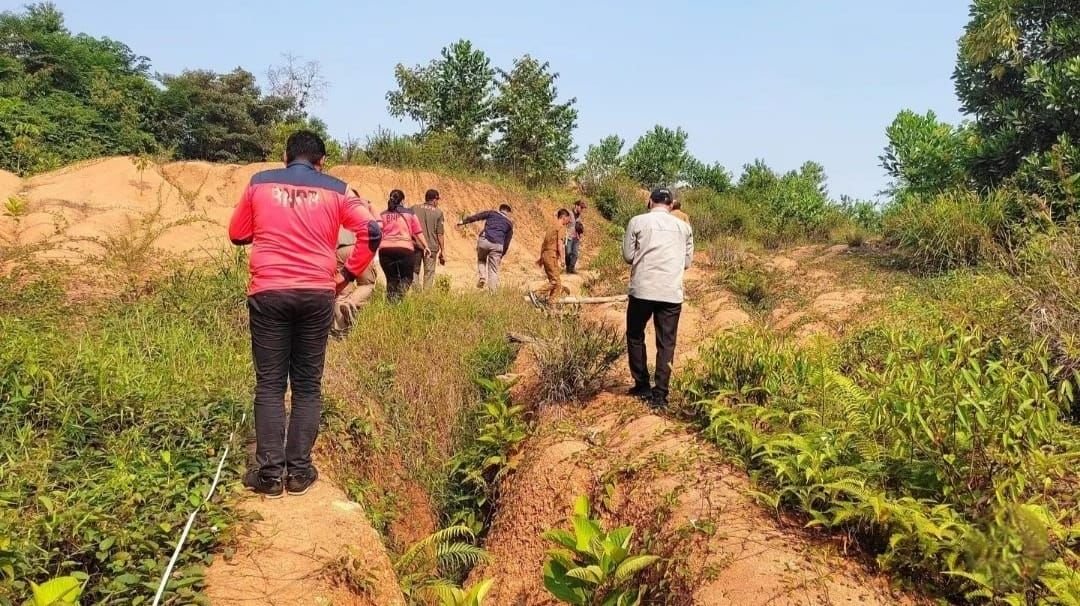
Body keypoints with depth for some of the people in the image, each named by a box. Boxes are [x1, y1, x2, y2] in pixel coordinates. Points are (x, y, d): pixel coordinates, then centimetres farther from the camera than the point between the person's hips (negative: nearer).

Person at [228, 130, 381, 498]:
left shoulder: (259, 183, 7)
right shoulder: (335, 190, 6)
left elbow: (237, 235, 16)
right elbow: (372, 231, -3)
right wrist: (348, 274, 6)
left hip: (268, 293, 0)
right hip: (317, 294, 0)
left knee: (270, 385, 6)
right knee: (308, 385, 9)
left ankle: (270, 473, 5)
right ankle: (299, 471, 9)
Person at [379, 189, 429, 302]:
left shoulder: (383, 215, 12)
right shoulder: (409, 213, 7)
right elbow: (418, 232, 7)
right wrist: (425, 246, 15)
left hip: (385, 249, 3)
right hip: (404, 249, -3)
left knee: (391, 279, 14)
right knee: (406, 278, 6)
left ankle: (391, 302, 4)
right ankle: (398, 298, -16)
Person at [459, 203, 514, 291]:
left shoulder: (492, 213, 18)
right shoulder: (510, 223, 20)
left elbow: (476, 216, 10)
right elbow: (507, 242, 16)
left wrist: (463, 221, 15)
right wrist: (501, 256, 21)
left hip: (484, 240, 0)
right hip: (497, 245, 0)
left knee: (481, 260, 28)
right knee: (493, 270, 8)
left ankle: (482, 277, 6)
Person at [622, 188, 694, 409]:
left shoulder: (637, 222, 1)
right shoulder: (684, 227, 9)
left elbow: (628, 255, 2)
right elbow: (687, 261, 12)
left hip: (643, 290, -2)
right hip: (672, 293, 2)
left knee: (635, 337, 17)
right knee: (666, 343, 6)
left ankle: (642, 385, 19)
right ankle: (660, 394, 3)